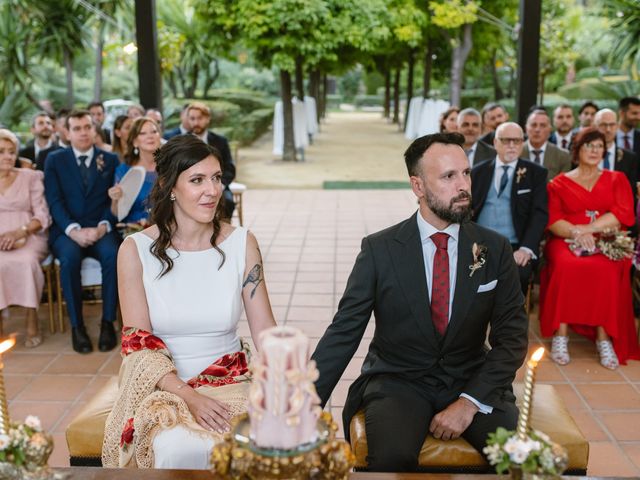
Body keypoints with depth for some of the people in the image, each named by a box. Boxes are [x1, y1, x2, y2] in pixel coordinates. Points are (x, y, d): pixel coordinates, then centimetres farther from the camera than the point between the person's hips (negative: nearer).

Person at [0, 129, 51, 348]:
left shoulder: (30, 177, 11)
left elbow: (43, 216, 3)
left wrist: (20, 232, -16)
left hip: (29, 237, 0)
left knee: (26, 261, -35)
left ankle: (32, 321, -24)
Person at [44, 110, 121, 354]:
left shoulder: (111, 160, 11)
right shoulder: (54, 159, 9)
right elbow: (54, 201, -1)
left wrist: (103, 226, -15)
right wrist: (74, 230, -16)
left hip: (101, 229, 1)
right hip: (66, 230, 0)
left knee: (113, 255, -32)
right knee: (70, 257, -33)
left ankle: (108, 322, -20)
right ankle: (77, 325, -20)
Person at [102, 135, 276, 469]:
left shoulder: (241, 243, -1)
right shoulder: (136, 250, -5)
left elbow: (265, 331, -3)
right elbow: (138, 344, -7)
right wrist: (189, 396, -21)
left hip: (228, 382, 2)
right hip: (161, 385, -1)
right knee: (180, 449, -32)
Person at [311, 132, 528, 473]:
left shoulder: (495, 249, 0)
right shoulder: (379, 249, -5)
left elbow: (512, 337, -1)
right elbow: (343, 332, -5)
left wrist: (470, 402, -15)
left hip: (472, 382, 2)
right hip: (398, 382, -2)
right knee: (391, 458, -30)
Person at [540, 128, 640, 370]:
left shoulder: (616, 180, 18)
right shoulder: (559, 183, 15)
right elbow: (552, 220, 3)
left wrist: (587, 228, -11)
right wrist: (576, 233, -18)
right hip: (566, 241, 0)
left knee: (605, 269, -35)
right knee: (567, 266, -35)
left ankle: (603, 336, -29)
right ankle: (561, 334, -31)